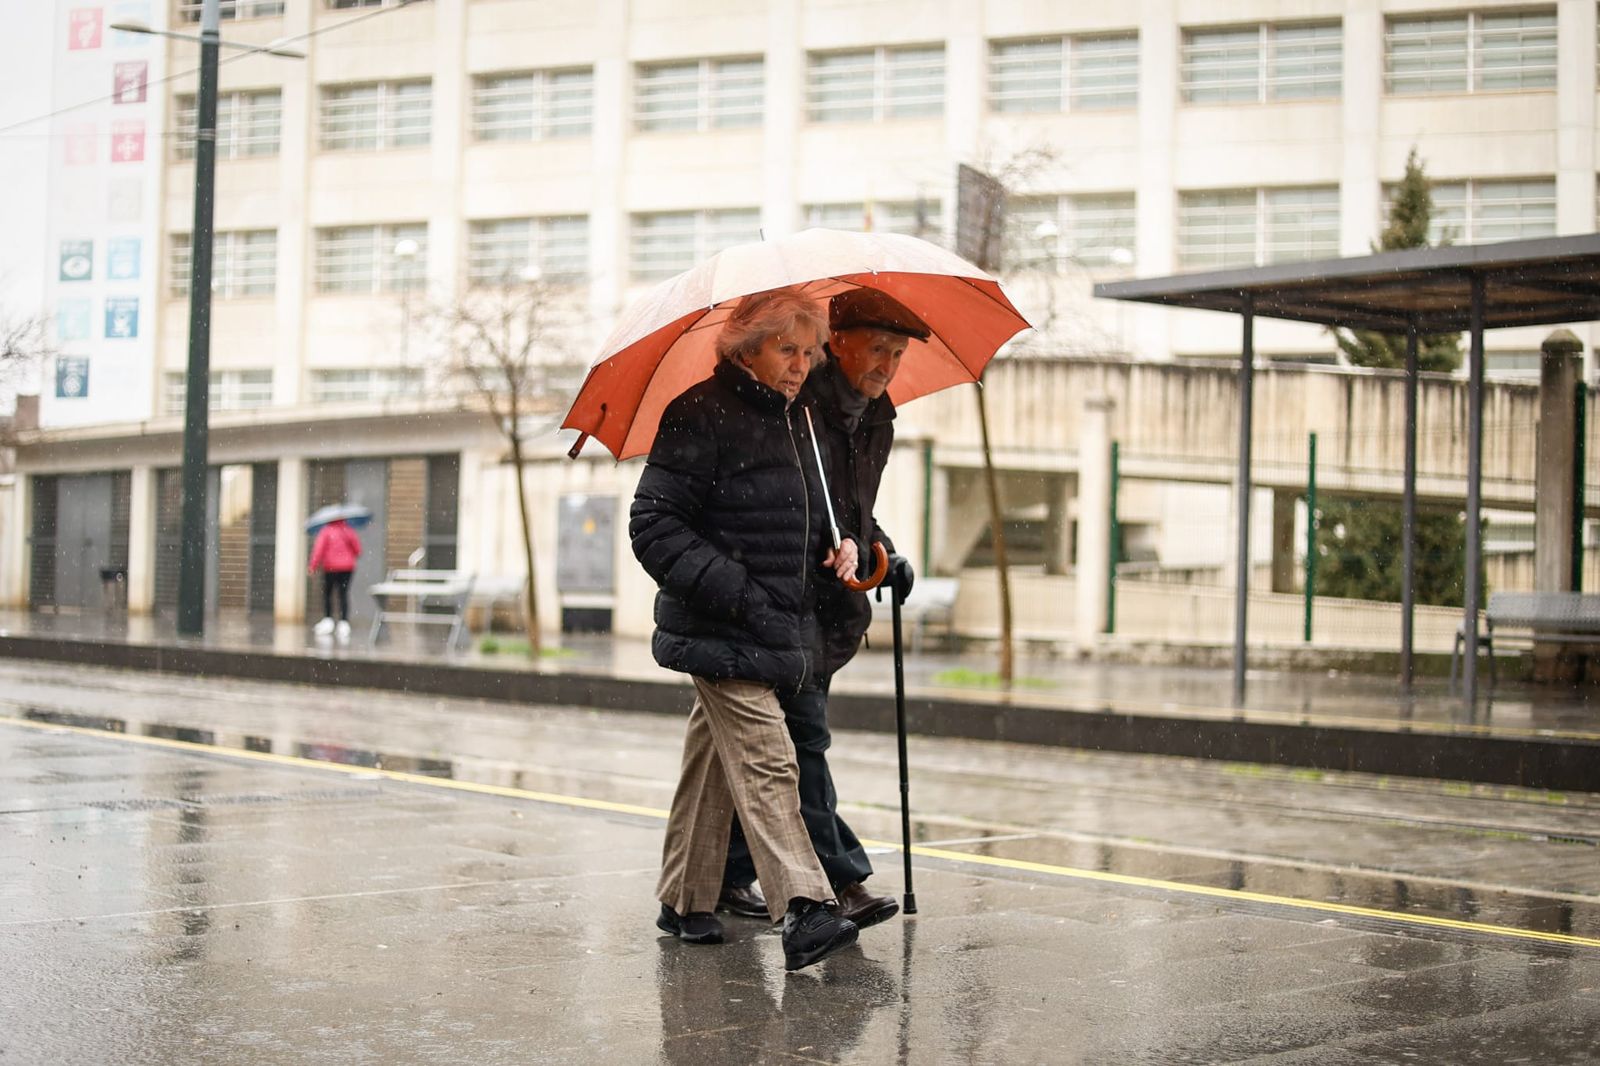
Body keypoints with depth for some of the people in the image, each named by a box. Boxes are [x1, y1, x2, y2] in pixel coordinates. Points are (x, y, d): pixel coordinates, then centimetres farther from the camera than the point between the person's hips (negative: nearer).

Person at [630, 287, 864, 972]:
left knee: (713, 764, 14)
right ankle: (803, 910, -19)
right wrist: (733, 592, -20)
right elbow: (654, 525, -14)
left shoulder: (792, 422, 15)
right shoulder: (701, 416, -10)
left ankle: (684, 901, 23)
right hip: (721, 633, -8)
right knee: (765, 761, -15)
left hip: (776, 630, 8)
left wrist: (835, 549, 8)